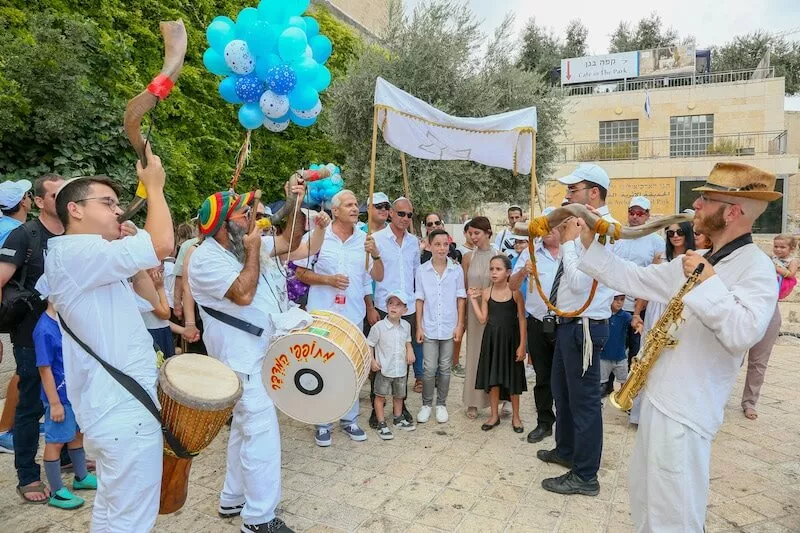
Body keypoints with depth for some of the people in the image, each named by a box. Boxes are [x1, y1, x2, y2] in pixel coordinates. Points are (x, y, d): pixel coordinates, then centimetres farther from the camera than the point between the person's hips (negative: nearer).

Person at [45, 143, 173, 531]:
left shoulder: (88, 261, 16)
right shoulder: (76, 252, -17)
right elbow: (163, 244, -29)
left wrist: (126, 245, 11)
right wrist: (154, 186, -14)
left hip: (113, 405, 11)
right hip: (125, 409, -11)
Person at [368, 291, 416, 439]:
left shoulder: (406, 326, 0)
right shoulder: (379, 326, -15)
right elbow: (369, 345, -7)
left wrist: (410, 351, -2)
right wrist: (372, 361, -16)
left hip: (401, 368, 5)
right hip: (384, 369, -4)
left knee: (399, 395, 20)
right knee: (380, 396, 4)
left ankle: (398, 418, 39)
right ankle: (381, 424, 16)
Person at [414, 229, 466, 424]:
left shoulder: (457, 270, -2)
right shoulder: (422, 270, -2)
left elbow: (460, 298, 2)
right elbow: (420, 300, 1)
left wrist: (459, 325, -1)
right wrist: (419, 326, -1)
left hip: (449, 327, 1)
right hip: (429, 327, 0)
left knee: (445, 368, 10)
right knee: (429, 368, 1)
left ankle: (441, 404, 25)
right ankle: (426, 404, 20)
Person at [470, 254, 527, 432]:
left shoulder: (515, 292, -8)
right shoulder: (486, 293, 0)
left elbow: (522, 320, -6)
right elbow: (483, 319, -1)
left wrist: (522, 345, -10)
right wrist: (473, 299, -4)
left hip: (510, 338, -3)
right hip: (491, 338, 3)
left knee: (512, 377, 9)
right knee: (492, 377, 9)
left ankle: (515, 416, 26)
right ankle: (494, 415, 25)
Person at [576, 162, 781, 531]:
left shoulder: (756, 268, -15)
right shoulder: (694, 262, 9)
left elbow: (744, 334, -29)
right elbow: (636, 280, 13)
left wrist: (707, 283, -24)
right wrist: (591, 245, 9)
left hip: (686, 409, -8)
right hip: (658, 395, 8)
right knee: (645, 500, 24)